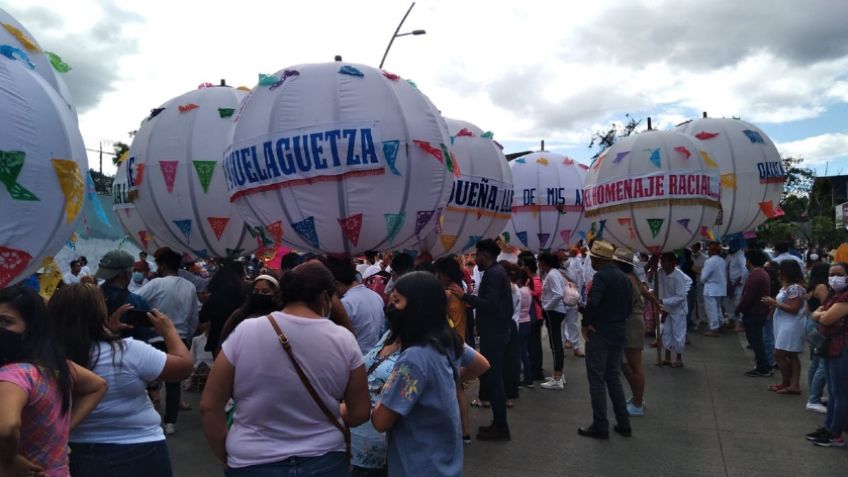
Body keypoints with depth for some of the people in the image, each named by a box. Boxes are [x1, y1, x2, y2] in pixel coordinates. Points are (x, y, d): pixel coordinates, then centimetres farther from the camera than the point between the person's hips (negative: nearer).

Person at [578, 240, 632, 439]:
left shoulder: (601, 276, -17)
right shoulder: (623, 277, 10)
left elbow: (592, 303, -30)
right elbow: (628, 306, 15)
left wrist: (585, 323, -16)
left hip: (599, 333, -8)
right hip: (618, 333, 8)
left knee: (597, 379, 0)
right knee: (613, 377, 17)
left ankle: (600, 426, 5)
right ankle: (623, 424, 21)